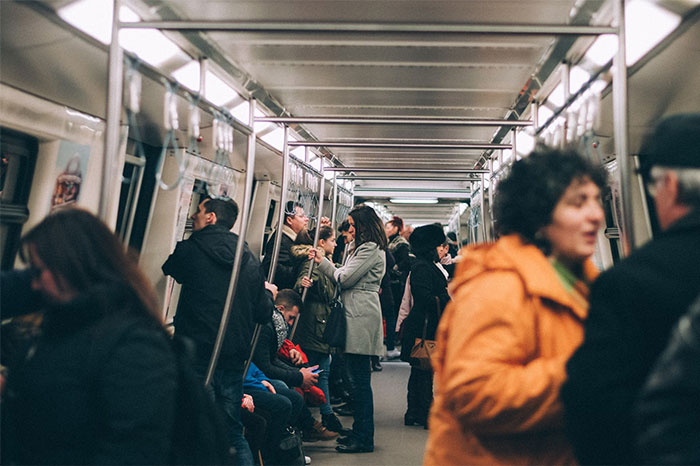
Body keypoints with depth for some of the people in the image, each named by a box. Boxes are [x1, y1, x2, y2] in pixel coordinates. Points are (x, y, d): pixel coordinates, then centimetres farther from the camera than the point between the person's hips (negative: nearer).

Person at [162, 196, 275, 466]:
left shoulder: (189, 251, -7)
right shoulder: (249, 259, 6)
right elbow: (263, 314, 8)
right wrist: (268, 294, 28)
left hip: (197, 357, -5)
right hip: (234, 360, 5)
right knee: (234, 432, 16)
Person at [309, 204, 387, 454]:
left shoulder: (370, 249, -11)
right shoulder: (364, 248, 23)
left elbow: (345, 278, -13)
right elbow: (343, 278, 20)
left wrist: (324, 263, 6)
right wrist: (322, 262, 13)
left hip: (361, 315, -11)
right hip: (356, 314, 11)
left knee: (359, 379, -8)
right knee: (358, 378, 13)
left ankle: (363, 438, -3)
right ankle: (361, 432, 19)